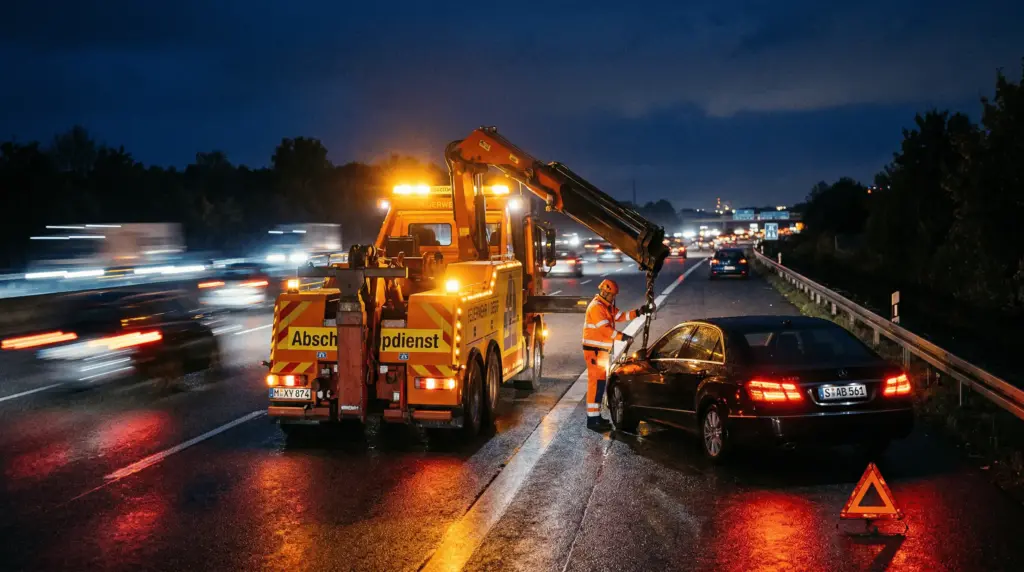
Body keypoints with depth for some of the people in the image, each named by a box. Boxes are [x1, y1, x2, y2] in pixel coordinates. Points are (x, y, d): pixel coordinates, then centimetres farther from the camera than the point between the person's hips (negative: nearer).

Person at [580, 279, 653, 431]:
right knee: (596, 382, -12)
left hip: (601, 349, 11)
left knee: (599, 381, 14)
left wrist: (639, 312, 5)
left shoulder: (607, 307, 16)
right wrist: (622, 337, -30)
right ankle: (592, 419, -14)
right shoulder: (596, 307, -17)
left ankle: (595, 415, 21)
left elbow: (621, 316, 16)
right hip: (594, 350, -10)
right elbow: (605, 329, -25)